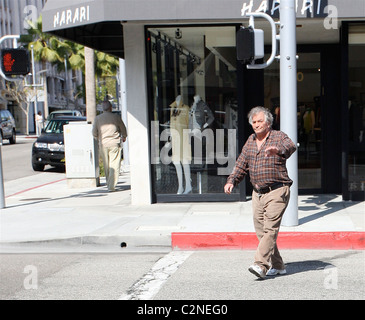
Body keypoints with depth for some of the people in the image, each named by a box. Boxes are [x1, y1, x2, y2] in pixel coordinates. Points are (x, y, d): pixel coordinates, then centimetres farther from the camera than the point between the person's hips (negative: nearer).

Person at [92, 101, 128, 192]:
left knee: (106, 166, 14)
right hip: (115, 143, -3)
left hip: (103, 144, 3)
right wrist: (124, 137, 27)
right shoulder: (116, 117, -3)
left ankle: (109, 184, 21)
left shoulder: (97, 118, 1)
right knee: (114, 165, -2)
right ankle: (111, 186, -8)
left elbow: (94, 133, 4)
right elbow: (123, 129, 6)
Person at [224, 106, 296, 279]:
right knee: (261, 231, 8)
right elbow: (241, 164, 17)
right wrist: (231, 181, 3)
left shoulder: (279, 136, -2)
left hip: (277, 191, -6)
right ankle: (277, 266, 19)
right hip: (257, 193, 7)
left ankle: (260, 265, -19)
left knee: (270, 229, -14)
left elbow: (291, 146, -24)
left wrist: (278, 149, -45)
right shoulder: (250, 141, 15)